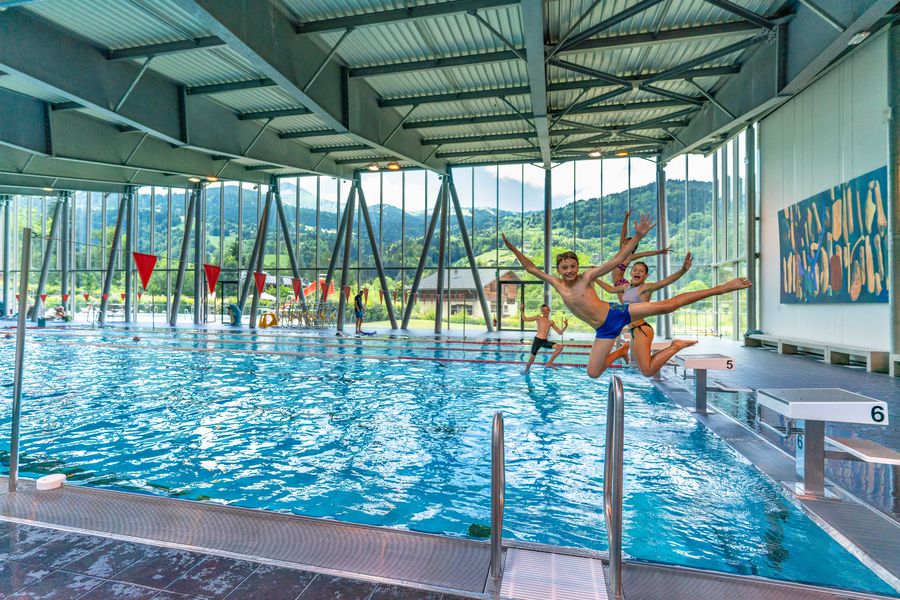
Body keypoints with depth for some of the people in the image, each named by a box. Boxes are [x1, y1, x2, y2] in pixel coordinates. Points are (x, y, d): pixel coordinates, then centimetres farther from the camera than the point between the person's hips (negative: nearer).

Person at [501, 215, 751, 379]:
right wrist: (514, 249, -3)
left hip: (616, 313, -4)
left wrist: (638, 236, -20)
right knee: (593, 373, 3)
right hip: (604, 331, 4)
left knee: (666, 305, -15)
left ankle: (722, 287, -5)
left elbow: (617, 260, -11)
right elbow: (531, 268, 4)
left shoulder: (587, 277, -7)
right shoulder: (556, 284, 2)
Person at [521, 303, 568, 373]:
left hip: (545, 341, 4)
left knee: (560, 347, -11)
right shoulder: (538, 318, 4)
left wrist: (565, 326, -1)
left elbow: (560, 332, 13)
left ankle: (549, 363, -4)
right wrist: (522, 311, -7)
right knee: (532, 357, 1)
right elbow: (525, 319, 4)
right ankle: (526, 370, 26)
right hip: (537, 340, -4)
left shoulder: (551, 322, 14)